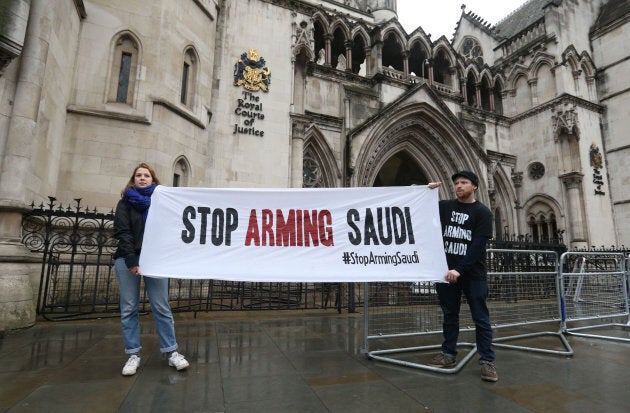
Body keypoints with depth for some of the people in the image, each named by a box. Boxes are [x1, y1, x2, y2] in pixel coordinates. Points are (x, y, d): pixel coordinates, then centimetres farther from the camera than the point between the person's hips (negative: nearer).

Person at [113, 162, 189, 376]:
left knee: (161, 307, 0)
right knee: (129, 308, 4)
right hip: (128, 259, 0)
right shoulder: (126, 202, 7)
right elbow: (122, 232, -3)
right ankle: (133, 354, 14)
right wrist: (132, 261, -14)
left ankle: (171, 352, 5)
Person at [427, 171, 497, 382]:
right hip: (447, 271, 3)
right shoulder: (444, 206, 7)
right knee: (450, 315, 11)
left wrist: (460, 269, -20)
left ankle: (487, 361, 12)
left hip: (473, 273, -3)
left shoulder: (482, 212, -3)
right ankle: (448, 354, 21)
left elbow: (478, 246, -12)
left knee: (481, 318, 3)